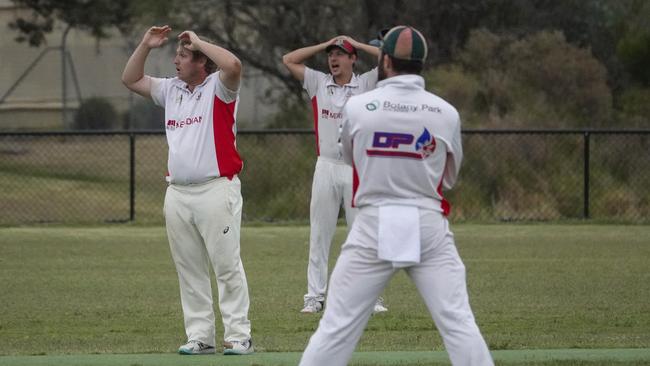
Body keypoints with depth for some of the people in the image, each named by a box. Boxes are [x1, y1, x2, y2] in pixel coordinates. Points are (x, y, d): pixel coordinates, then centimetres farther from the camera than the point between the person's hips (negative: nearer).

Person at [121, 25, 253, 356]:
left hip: (215, 189, -7)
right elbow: (131, 80, 25)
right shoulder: (171, 89, 17)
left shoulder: (218, 87, -3)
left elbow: (233, 65, -24)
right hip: (177, 193, 7)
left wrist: (199, 42, -12)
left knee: (227, 266, -5)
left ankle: (238, 335, -3)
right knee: (189, 270, 7)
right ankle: (199, 337, 11)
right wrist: (145, 46, 12)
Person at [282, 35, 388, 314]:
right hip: (326, 167, 2)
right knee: (319, 234, 2)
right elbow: (289, 60, 11)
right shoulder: (318, 83, 10)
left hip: (358, 168, -2)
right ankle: (315, 296, 5)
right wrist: (324, 45, 9)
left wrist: (357, 44, 1)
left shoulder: (366, 84, 3)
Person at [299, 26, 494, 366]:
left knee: (337, 324, 2)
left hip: (373, 226, -1)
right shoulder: (446, 113, 0)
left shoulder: (357, 107, -2)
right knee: (458, 322, -2)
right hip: (429, 226, 1)